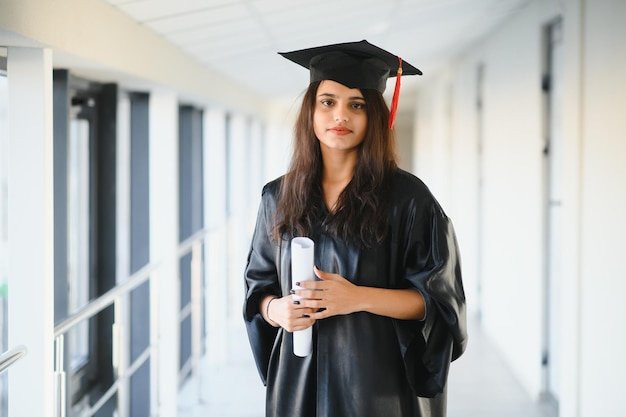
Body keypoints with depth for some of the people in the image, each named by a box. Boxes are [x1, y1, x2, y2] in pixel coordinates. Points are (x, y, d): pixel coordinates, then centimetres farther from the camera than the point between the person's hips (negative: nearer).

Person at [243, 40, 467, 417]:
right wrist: (276, 309, -11)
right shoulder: (279, 198, 4)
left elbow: (439, 300, -7)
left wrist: (360, 298, -21)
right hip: (300, 382, 3)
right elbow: (258, 286, 11)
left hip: (379, 382, -3)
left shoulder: (407, 198, -7)